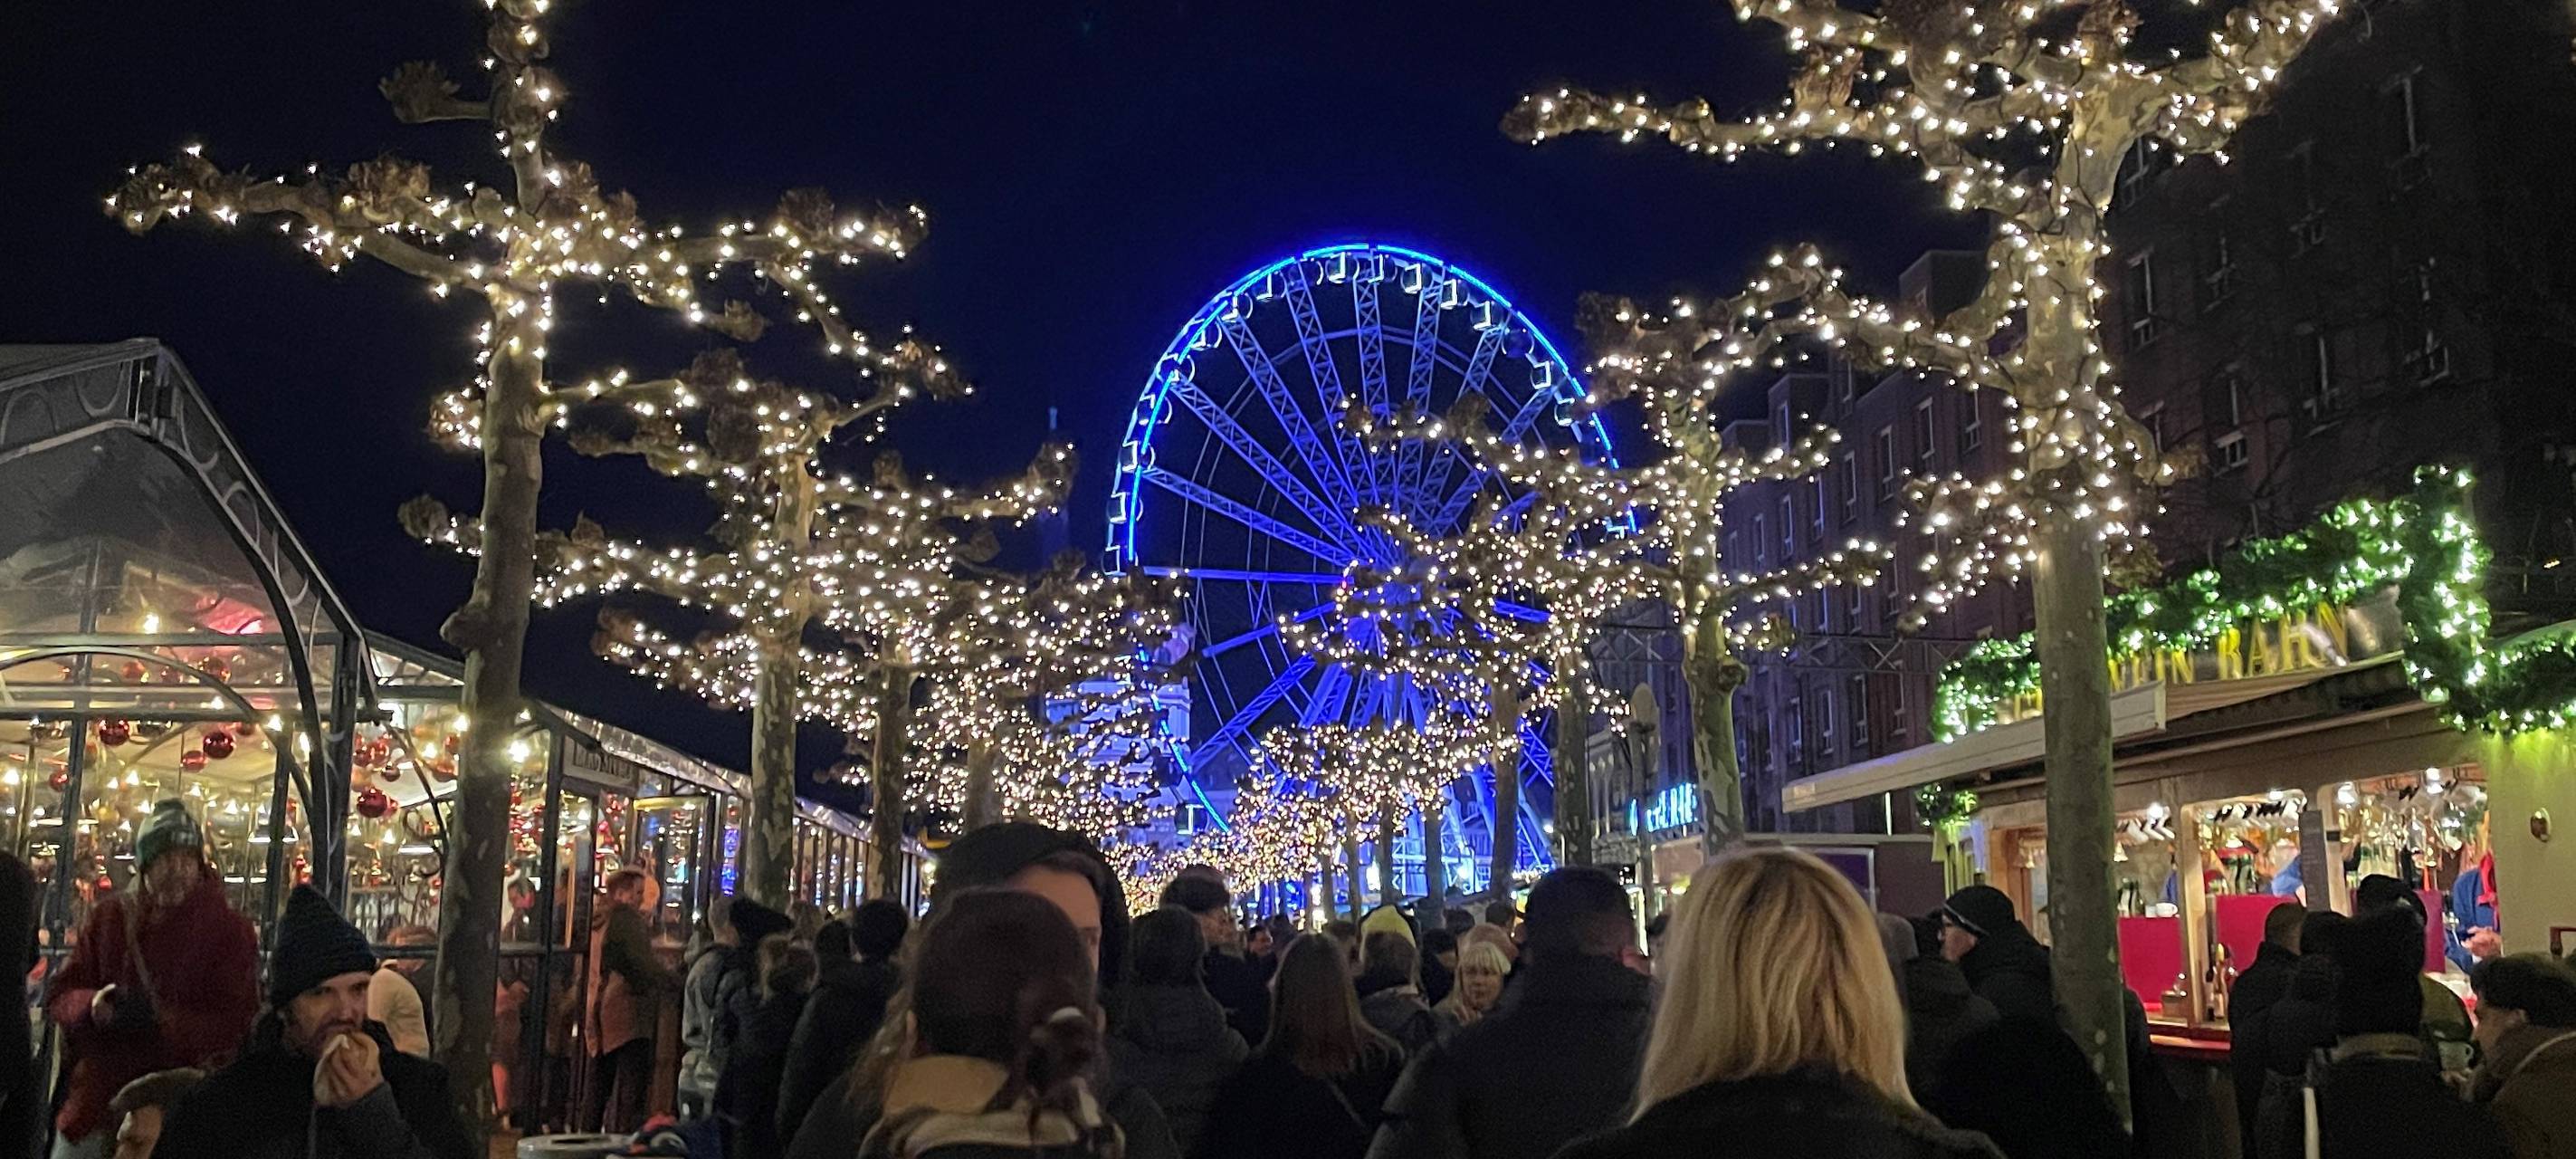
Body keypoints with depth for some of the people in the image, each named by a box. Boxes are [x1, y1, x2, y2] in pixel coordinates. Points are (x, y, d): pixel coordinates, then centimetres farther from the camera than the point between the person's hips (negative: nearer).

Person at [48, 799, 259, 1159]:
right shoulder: (109, 916, 6)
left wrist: (161, 1020, -24)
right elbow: (60, 995, 8)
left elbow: (239, 1024, -10)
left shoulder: (230, 930, -5)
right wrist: (94, 1005, -16)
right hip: (95, 1099, 3)